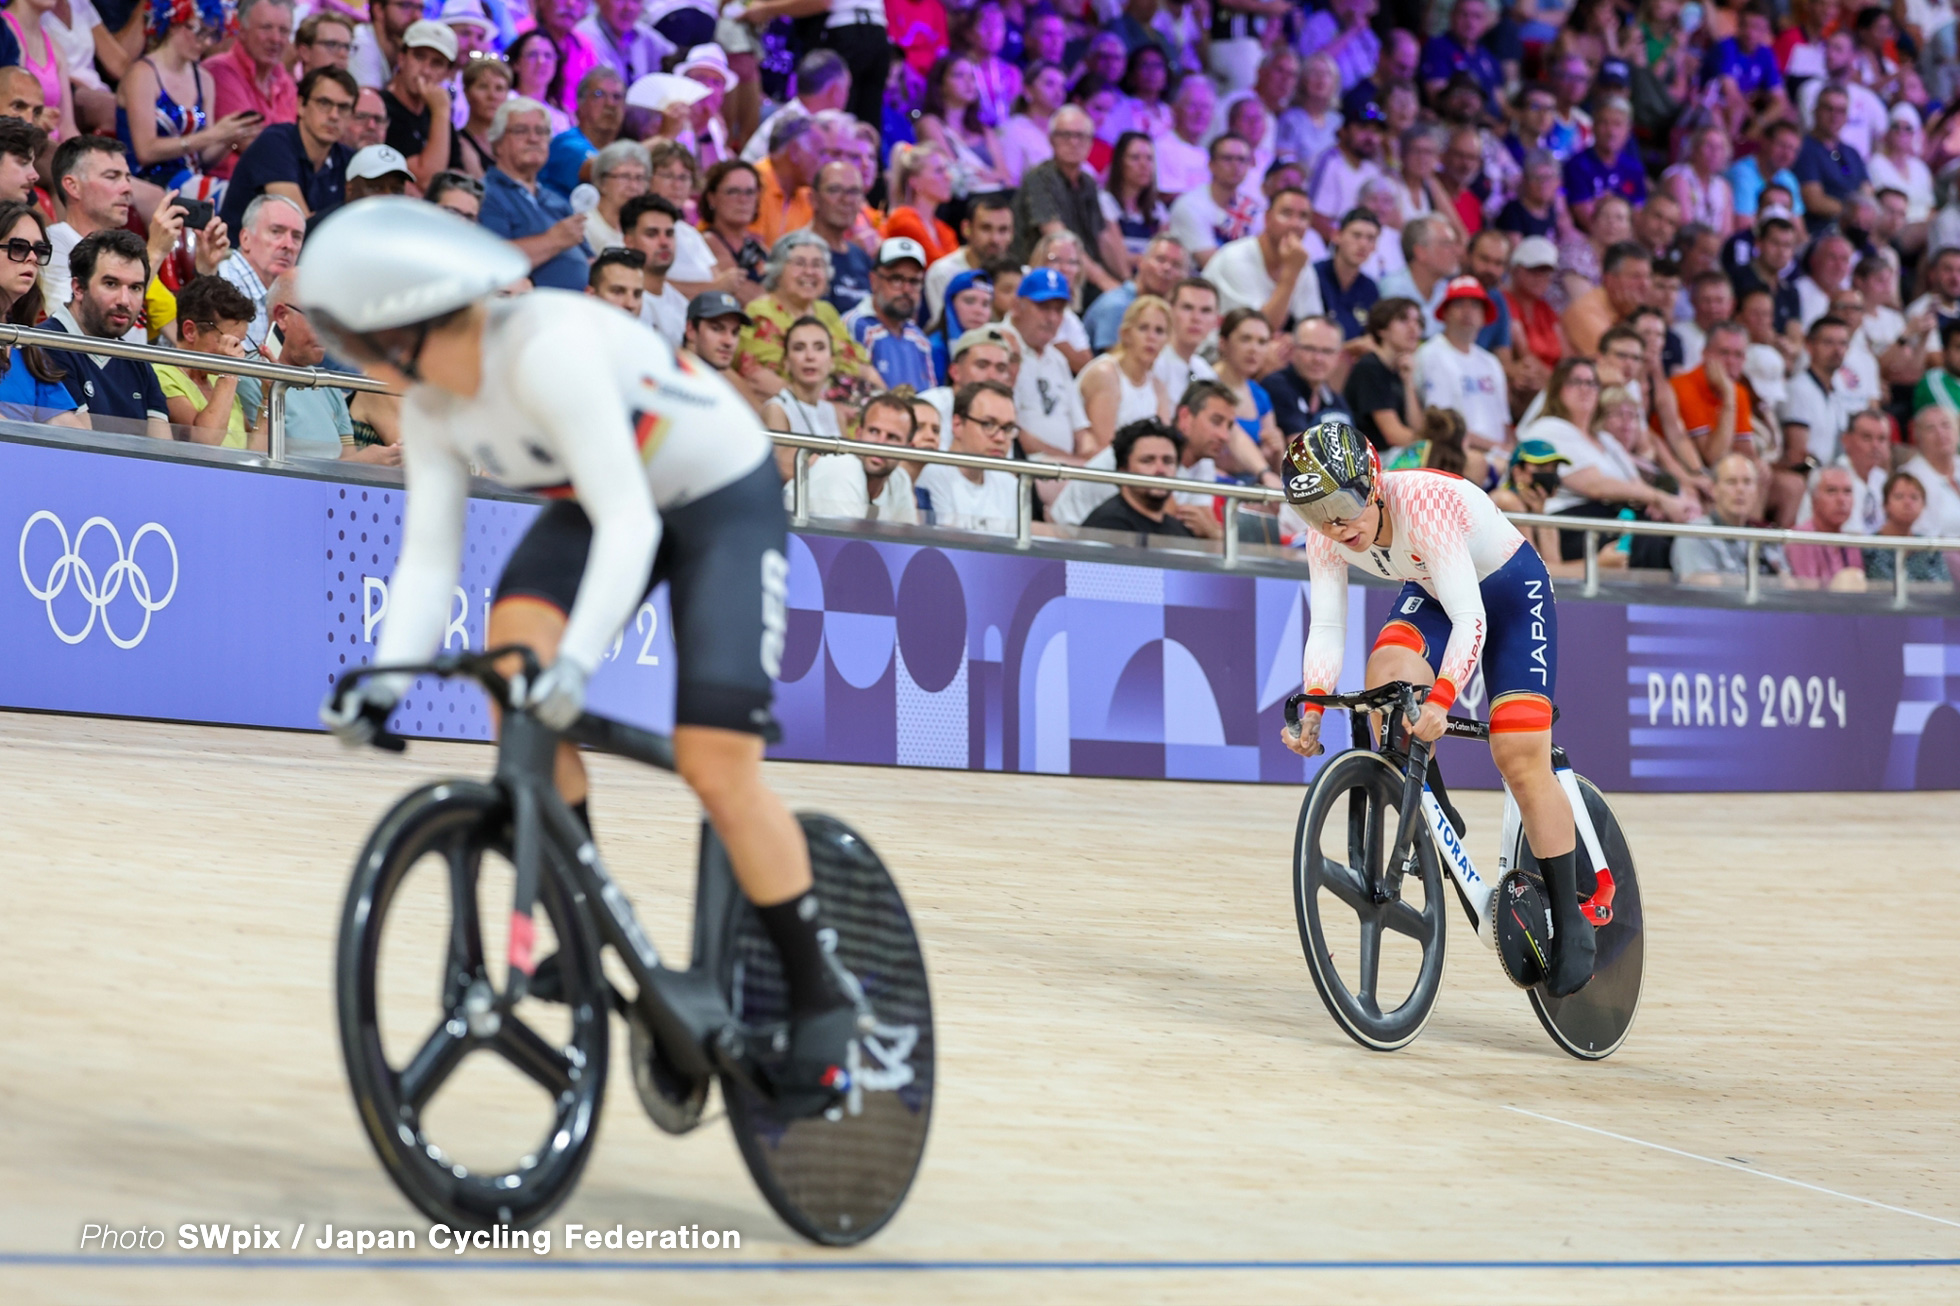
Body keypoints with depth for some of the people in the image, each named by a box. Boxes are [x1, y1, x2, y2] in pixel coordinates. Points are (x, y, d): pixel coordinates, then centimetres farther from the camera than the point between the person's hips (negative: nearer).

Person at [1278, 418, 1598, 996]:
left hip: (1512, 590, -5)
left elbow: (1470, 619, -43)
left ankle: (1570, 921, -2)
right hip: (1429, 593, 5)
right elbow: (1326, 627, -19)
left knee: (1519, 758, -14)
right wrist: (1311, 710, -34)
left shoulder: (1425, 502, -38)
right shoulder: (1326, 532, -20)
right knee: (1386, 677, -27)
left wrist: (1440, 700, -56)